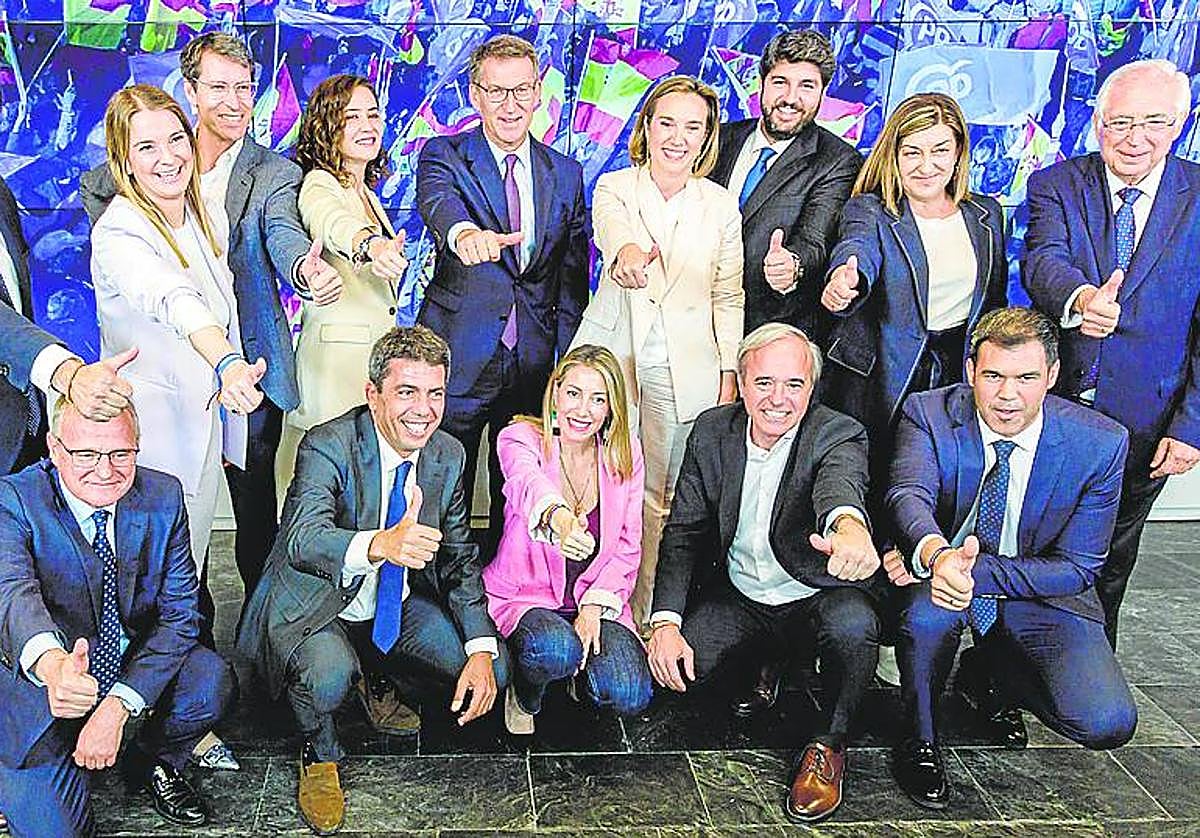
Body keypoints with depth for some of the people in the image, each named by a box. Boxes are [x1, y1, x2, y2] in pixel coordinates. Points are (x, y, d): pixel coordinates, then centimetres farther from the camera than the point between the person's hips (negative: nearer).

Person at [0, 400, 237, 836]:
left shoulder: (163, 496, -8)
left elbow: (180, 611, -9)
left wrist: (117, 706, -23)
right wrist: (50, 663, -61)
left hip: (136, 664, 3)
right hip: (40, 673, -3)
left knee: (212, 679, -24)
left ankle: (152, 760, 7)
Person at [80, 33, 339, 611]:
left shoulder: (275, 174, -1)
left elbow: (283, 233, -22)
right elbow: (94, 186, 25)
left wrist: (305, 269, -45)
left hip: (249, 367, -2)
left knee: (254, 501, 5)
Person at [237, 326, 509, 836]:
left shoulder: (448, 455, -5)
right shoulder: (327, 446, -23)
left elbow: (459, 560, -1)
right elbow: (301, 539, -40)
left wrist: (481, 649, -16)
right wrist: (381, 544, -61)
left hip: (402, 606, 5)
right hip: (318, 606, -5)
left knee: (492, 671, -11)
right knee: (329, 676, -36)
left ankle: (391, 688, 20)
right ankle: (319, 755, 1)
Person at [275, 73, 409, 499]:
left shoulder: (365, 190, 19)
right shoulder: (319, 184, -8)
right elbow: (333, 225, -34)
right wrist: (371, 245, -54)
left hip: (376, 351, 8)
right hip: (336, 352, -8)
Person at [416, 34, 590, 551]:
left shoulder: (566, 174, 9)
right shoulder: (443, 155, -1)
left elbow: (573, 281, 10)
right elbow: (437, 200, -26)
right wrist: (466, 233, -50)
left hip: (534, 364, 3)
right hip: (458, 357, -3)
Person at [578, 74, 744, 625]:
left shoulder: (721, 205, 7)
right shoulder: (614, 187, 2)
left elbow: (729, 297, 10)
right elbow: (611, 226, -23)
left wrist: (729, 374, 4)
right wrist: (628, 251, -47)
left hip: (686, 370, 1)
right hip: (612, 355, -1)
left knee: (658, 500, 5)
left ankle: (644, 619, 15)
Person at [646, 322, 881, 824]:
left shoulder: (839, 436, -18)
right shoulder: (711, 431, -5)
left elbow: (840, 483, -43)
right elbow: (683, 532, -2)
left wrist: (849, 525, -71)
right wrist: (666, 622, -16)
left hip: (817, 597, -3)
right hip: (738, 600, 4)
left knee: (853, 626, -36)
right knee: (669, 669, -19)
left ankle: (829, 743, -7)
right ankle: (762, 666, 16)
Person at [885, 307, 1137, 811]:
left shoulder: (1101, 443, -15)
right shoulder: (930, 414, -15)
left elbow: (1077, 568, -14)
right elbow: (909, 495, -32)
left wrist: (973, 572, -29)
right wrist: (936, 556, -57)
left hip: (1044, 595, 1)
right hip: (942, 574, -1)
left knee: (1108, 724, -20)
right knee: (927, 613, -37)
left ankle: (1002, 671, 15)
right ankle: (920, 742, -6)